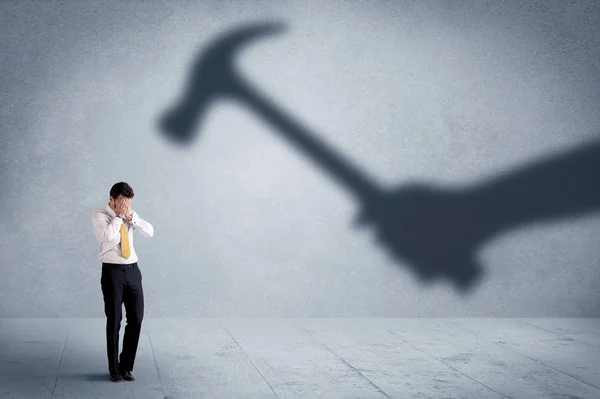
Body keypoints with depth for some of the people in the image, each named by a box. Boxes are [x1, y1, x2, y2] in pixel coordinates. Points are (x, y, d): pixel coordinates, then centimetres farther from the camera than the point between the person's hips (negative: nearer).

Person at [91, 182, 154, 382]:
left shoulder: (131, 215, 11)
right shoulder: (99, 216, -5)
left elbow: (150, 232, -3)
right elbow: (109, 236, -23)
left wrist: (130, 216, -10)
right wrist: (119, 215, -14)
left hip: (133, 270, 5)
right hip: (112, 271, -5)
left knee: (136, 319, 4)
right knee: (114, 320, 2)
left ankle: (126, 366, 19)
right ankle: (114, 368, 16)